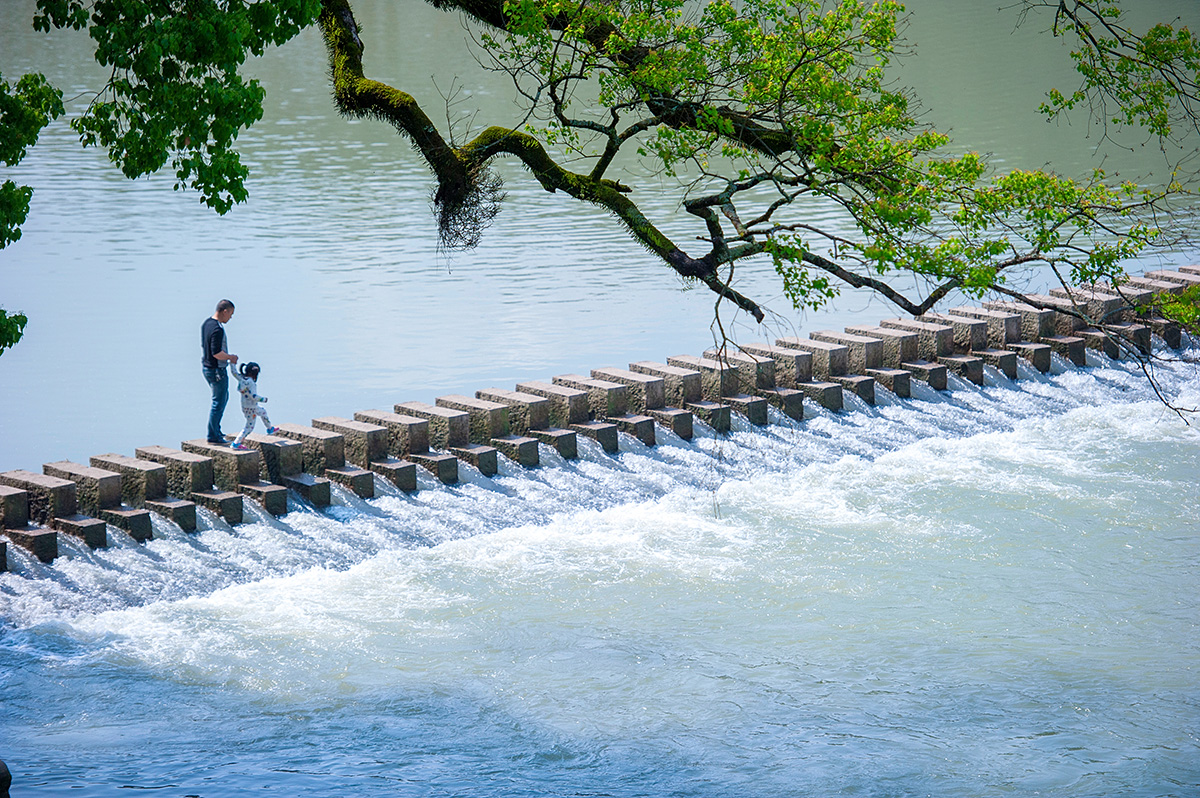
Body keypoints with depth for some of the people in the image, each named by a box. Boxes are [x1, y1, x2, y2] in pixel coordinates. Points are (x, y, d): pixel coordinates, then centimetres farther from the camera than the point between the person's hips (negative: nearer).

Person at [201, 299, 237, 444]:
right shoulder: (217, 329, -25)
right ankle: (213, 436, 7)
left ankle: (216, 429, 29)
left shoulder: (206, 323, 6)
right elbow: (216, 353, -29)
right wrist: (230, 357, -12)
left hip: (206, 366, 10)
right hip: (217, 371, -10)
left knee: (223, 397, 24)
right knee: (218, 403, 1)